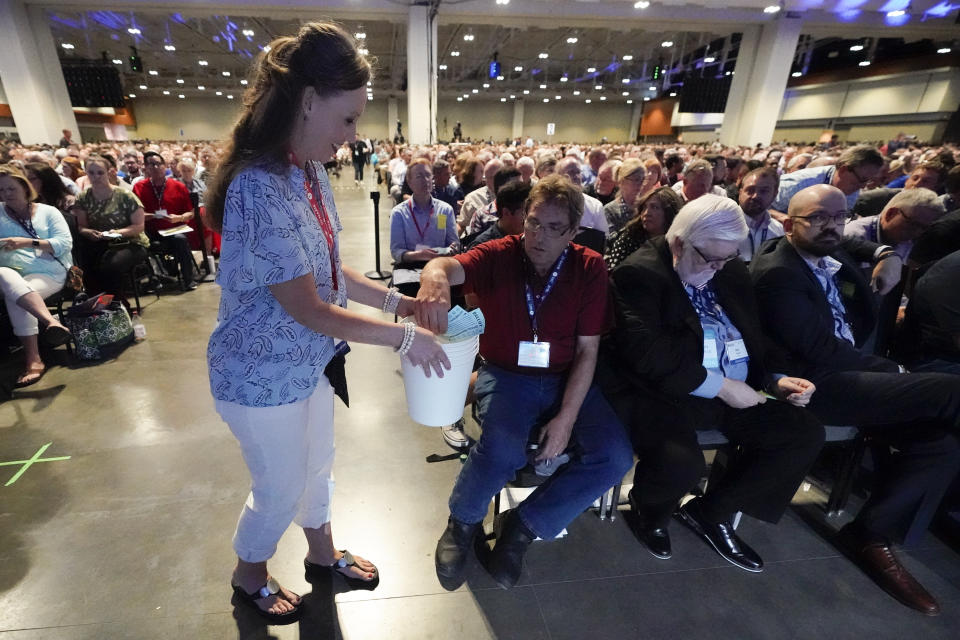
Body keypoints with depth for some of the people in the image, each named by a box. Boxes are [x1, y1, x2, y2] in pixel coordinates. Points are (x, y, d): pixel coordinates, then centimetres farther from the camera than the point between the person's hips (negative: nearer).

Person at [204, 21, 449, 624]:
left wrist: (395, 299, -4)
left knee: (318, 466, 25)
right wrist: (404, 335, -22)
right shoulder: (260, 188, -27)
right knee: (281, 488, 15)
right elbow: (309, 310, -27)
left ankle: (323, 553, 53)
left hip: (309, 361, 8)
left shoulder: (312, 173, -1)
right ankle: (250, 576, 48)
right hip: (263, 373, -8)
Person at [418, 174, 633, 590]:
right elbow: (449, 266, -28)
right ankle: (463, 522, 4)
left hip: (566, 380, 3)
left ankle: (525, 525, 4)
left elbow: (587, 350, -5)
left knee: (615, 456, -17)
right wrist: (435, 277, -54)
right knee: (503, 446, -30)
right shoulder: (499, 256, -7)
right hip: (505, 376, -2)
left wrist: (567, 418, -14)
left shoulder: (590, 268, -4)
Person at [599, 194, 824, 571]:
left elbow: (753, 337, 21)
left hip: (735, 391, 8)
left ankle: (711, 512, 15)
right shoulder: (638, 273, -12)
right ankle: (649, 510, 9)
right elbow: (649, 354, -23)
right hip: (664, 392, -8)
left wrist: (775, 379, 1)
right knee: (681, 461, -32)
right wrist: (721, 386, -19)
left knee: (805, 434, -2)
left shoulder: (731, 272, 13)